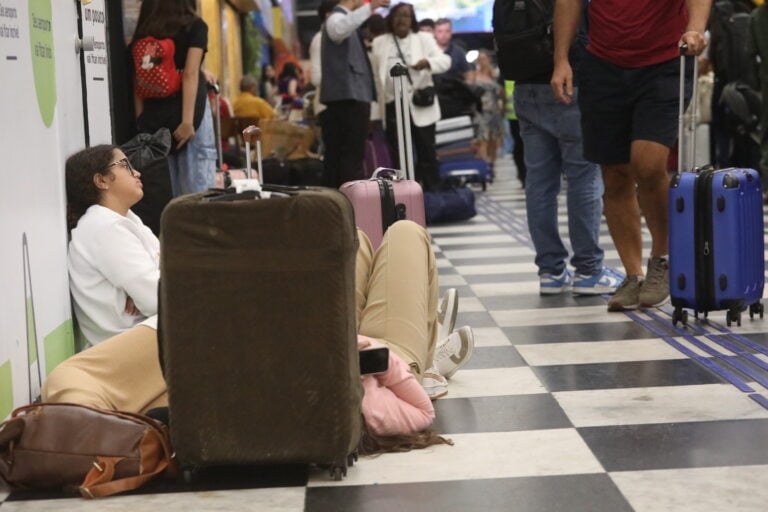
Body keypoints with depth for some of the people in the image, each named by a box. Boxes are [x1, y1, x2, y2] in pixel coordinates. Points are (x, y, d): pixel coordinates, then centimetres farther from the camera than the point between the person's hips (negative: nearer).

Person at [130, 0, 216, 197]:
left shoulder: (143, 33, 13)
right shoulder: (194, 26, 0)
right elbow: (190, 74, -11)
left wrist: (142, 121, 9)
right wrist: (188, 120, -16)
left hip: (154, 117, 5)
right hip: (191, 114, -5)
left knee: (169, 193, 7)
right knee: (198, 190, -2)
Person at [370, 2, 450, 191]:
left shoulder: (424, 39, 6)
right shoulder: (379, 43, 11)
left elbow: (445, 60, -5)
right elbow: (375, 74, 12)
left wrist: (428, 62, -26)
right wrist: (380, 102, 6)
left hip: (419, 104, -2)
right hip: (393, 105, 2)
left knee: (426, 151, 0)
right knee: (398, 153, 4)